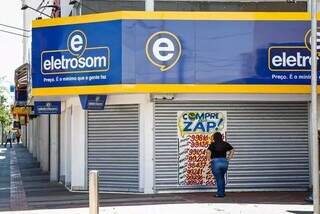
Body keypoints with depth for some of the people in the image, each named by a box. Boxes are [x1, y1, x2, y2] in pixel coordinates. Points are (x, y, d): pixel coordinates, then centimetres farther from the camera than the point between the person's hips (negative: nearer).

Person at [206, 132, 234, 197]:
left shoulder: (213, 144, -6)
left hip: (216, 162, -4)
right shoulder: (225, 144, 6)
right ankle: (222, 192, 23)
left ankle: (220, 193, 9)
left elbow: (208, 151, -20)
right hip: (224, 162, 4)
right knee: (222, 177, 21)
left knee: (218, 178, 6)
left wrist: (208, 159, -9)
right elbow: (232, 150, 9)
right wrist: (229, 158, 11)